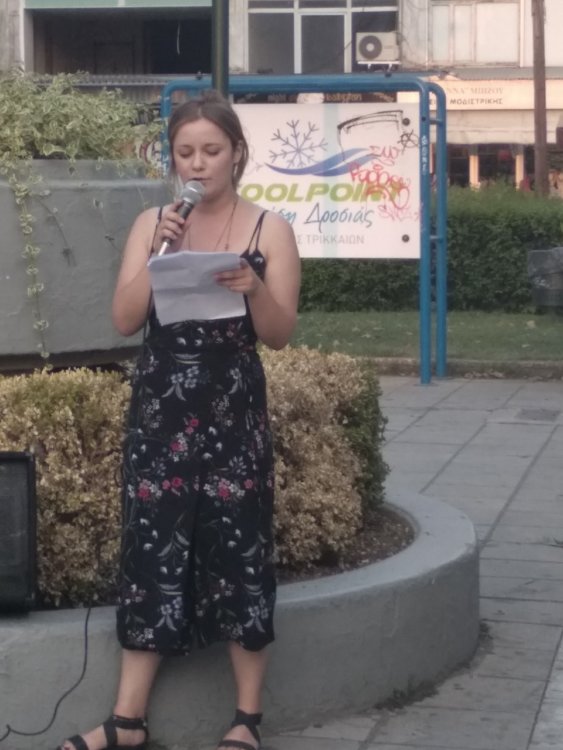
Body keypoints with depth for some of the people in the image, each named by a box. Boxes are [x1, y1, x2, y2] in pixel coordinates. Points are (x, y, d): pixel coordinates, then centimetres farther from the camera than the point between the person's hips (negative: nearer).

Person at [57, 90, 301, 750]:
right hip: (158, 411, 2)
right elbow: (124, 320, -2)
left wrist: (252, 287, -23)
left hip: (233, 414, -2)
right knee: (151, 551, 4)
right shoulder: (151, 224, 7)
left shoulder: (269, 229, 0)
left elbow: (280, 334, -4)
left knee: (237, 552, 0)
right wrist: (161, 253, -14)